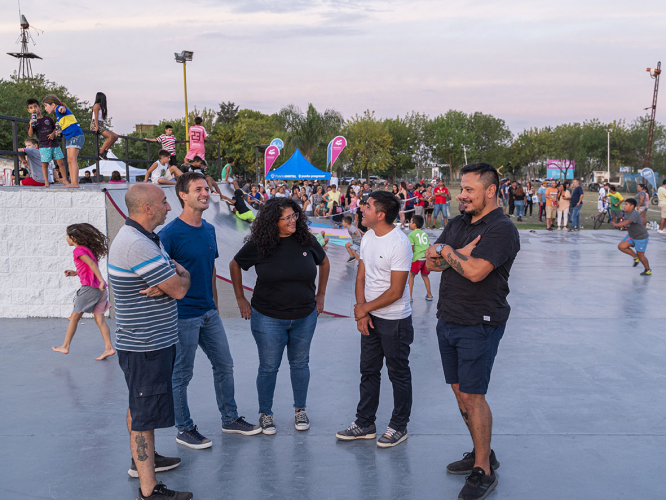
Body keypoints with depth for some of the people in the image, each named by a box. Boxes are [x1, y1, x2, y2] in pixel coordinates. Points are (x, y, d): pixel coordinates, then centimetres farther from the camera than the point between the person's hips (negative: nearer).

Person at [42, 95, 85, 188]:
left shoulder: (59, 108, -8)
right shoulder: (57, 114, 20)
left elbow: (63, 109, -35)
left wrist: (62, 109, -58)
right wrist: (58, 130, 20)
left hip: (76, 135, -11)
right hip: (69, 138, 11)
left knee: (72, 159, -16)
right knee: (69, 161, 7)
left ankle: (75, 183, -19)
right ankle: (72, 182, 7)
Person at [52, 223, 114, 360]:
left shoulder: (78, 250, -8)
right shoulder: (88, 248, 18)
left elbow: (92, 264, -20)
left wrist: (101, 280, -28)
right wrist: (75, 273, 23)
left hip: (89, 287, -8)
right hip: (99, 289, 8)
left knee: (74, 317, 6)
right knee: (99, 319, 7)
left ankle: (65, 346, 16)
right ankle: (109, 348, -1)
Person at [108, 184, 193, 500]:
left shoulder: (146, 238, 11)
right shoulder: (137, 245, -25)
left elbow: (179, 272, 10)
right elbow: (180, 290, -22)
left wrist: (170, 279, -12)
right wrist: (182, 277, 0)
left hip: (148, 340, 11)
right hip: (146, 346, -11)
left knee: (140, 404, 24)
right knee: (146, 412, -3)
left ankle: (142, 459, 42)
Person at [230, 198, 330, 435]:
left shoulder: (306, 240, -4)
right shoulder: (259, 244, -10)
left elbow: (324, 263, 14)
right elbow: (235, 266, 6)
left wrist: (321, 295, 13)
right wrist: (240, 299, 6)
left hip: (305, 317, 2)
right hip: (268, 319, -2)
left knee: (300, 364, 15)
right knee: (269, 367, 8)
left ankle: (300, 410, 33)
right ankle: (265, 413, 27)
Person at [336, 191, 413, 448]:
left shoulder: (399, 244, -21)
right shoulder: (368, 237, 3)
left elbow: (395, 291, -20)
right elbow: (361, 276, 8)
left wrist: (364, 308, -11)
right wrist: (361, 311, -4)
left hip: (395, 320, -8)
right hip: (370, 317, 8)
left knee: (398, 374, 8)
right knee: (368, 371, 16)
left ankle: (398, 427, 24)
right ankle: (365, 424, 30)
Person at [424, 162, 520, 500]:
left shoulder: (501, 229, -14)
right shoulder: (458, 223, 12)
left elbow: (475, 271, -26)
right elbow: (431, 261, 7)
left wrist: (447, 253, -8)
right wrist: (460, 255, -11)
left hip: (479, 325, -8)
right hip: (448, 320, 8)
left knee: (472, 395, -4)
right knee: (459, 391, 14)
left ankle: (484, 471, 10)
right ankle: (481, 453, 31)